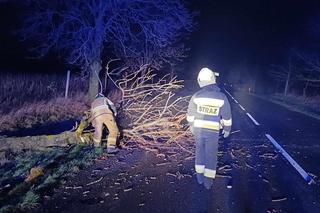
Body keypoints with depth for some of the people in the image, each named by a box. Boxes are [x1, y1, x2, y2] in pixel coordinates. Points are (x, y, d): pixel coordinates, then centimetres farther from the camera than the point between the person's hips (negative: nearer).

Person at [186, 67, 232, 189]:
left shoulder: (196, 96, -9)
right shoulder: (221, 97, -13)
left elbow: (190, 114, 1)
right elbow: (227, 116, -5)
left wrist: (191, 125, 18)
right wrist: (227, 129, 10)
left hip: (198, 129, 2)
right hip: (213, 131, -2)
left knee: (200, 151, 19)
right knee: (211, 155, 10)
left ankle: (200, 177, 26)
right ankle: (208, 181, 18)